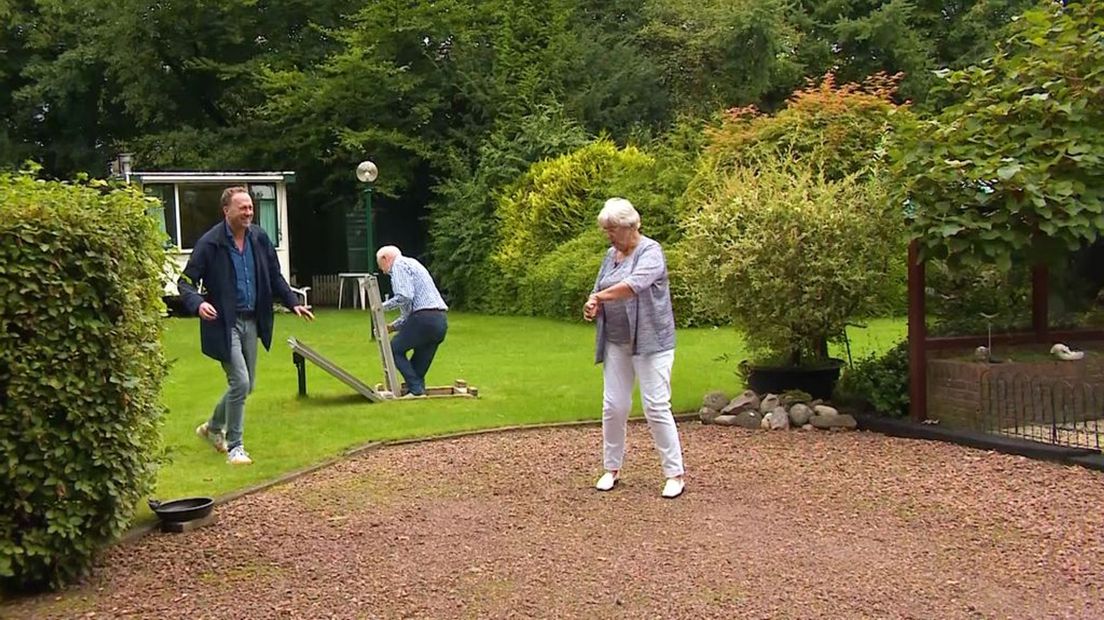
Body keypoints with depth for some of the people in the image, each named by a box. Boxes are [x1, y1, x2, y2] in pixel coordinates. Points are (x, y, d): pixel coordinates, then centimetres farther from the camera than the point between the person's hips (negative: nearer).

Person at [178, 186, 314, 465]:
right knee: (240, 382, -11)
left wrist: (293, 303, 5)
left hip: (251, 321, 7)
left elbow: (274, 276, 14)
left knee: (246, 384, 15)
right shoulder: (210, 243, -13)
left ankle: (213, 427, 39)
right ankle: (234, 447, 4)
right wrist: (198, 304, -30)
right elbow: (186, 282, -11)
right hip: (224, 323, -6)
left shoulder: (259, 237, 3)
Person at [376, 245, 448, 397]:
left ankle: (416, 389, -5)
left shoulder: (399, 265, 1)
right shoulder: (411, 265, 30)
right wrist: (393, 326, 28)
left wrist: (382, 306, -2)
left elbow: (405, 297, -16)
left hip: (425, 318, -9)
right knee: (419, 364, 15)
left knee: (395, 349, 4)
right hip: (441, 320, 9)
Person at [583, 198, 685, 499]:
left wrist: (599, 296, -20)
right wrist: (593, 307, -6)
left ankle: (675, 474, 2)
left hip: (650, 342, -7)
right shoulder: (611, 255, 12)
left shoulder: (650, 251, -11)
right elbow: (599, 291, 16)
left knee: (656, 407, -6)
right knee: (613, 406, 6)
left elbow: (633, 285, -28)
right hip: (616, 343, 7)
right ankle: (612, 468, 19)